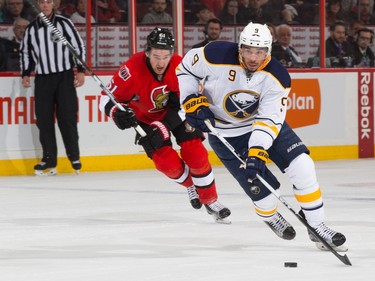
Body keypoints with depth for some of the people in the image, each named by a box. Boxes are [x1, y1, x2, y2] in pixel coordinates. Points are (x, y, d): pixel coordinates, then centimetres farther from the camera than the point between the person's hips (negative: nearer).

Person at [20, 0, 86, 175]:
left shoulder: (64, 23, 0)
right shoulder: (31, 29, 9)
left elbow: (79, 46, 1)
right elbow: (25, 52, 18)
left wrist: (80, 71, -5)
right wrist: (25, 74, 8)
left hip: (65, 77, -3)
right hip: (42, 80, 3)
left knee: (67, 118, -5)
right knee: (44, 120, -2)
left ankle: (74, 157, 4)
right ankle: (49, 160, 1)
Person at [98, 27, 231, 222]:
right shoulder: (132, 70, -33)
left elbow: (183, 104, -23)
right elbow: (107, 99, -24)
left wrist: (162, 128, -33)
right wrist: (117, 114, -46)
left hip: (175, 112, 1)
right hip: (146, 118, -1)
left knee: (196, 154, -10)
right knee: (167, 162, -11)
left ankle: (210, 201, 6)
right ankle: (190, 184, 22)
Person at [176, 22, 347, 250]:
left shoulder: (277, 77, -22)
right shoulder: (217, 56, -26)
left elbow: (270, 119, -24)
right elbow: (186, 68, -8)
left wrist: (257, 152, -36)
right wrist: (194, 102, -18)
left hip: (265, 121, 2)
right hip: (226, 132, -2)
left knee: (302, 167, -14)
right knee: (260, 186, -8)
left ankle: (317, 226, 0)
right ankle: (271, 217, 28)